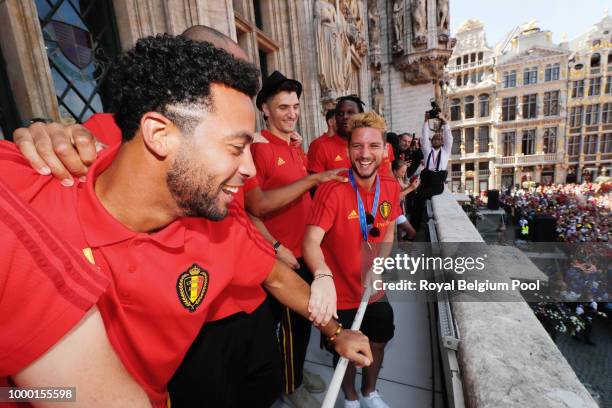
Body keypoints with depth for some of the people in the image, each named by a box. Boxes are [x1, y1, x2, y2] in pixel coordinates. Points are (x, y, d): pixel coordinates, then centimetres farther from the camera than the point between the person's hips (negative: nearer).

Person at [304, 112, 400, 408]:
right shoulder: (332, 190, -26)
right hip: (340, 293, -5)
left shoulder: (391, 188, -8)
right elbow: (311, 241, -35)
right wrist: (322, 276, -54)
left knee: (378, 342, 25)